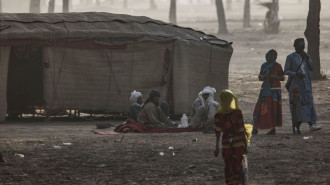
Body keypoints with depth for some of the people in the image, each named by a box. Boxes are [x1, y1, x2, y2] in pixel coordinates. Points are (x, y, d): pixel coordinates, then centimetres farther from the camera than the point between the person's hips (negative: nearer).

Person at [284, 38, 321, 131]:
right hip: (295, 84, -4)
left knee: (309, 102, -7)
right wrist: (296, 74, -22)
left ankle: (312, 124, -14)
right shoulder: (291, 57, -4)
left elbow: (311, 68, 7)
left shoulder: (305, 56, 12)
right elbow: (286, 71, -7)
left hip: (306, 84, 4)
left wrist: (307, 58, -6)